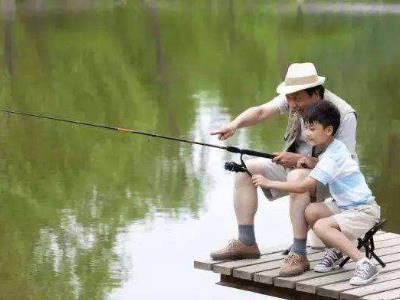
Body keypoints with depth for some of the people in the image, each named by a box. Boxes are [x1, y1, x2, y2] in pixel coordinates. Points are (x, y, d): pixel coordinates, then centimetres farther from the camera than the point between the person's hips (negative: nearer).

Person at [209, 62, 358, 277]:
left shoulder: (343, 114, -25)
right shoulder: (296, 98, -8)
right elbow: (261, 112, -17)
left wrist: (299, 159, -32)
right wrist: (235, 124, -37)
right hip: (293, 166, 7)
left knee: (297, 177, -38)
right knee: (246, 169, -5)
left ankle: (298, 255, -34)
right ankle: (246, 243, -4)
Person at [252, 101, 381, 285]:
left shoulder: (332, 157, -23)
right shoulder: (335, 146, 5)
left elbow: (303, 187, -27)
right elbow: (324, 170, 23)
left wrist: (268, 183, -22)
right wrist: (310, 164, 2)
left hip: (365, 211, -9)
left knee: (321, 226, -28)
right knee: (310, 211, -6)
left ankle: (364, 264, -25)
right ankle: (333, 251, 11)